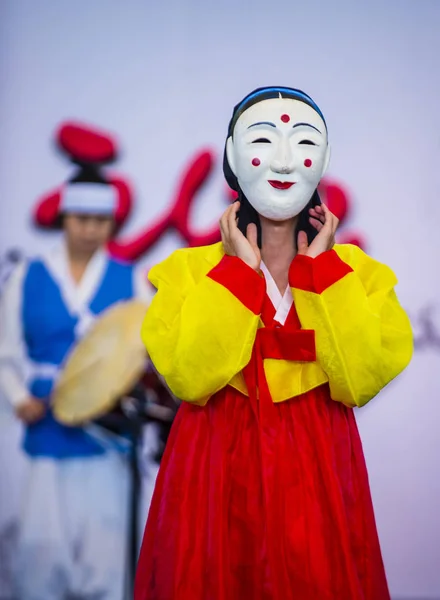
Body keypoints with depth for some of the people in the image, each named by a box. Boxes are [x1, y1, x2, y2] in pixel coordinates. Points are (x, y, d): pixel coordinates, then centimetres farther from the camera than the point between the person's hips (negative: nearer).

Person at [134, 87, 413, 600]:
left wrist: (321, 267, -11)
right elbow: (190, 378, -17)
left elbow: (362, 381, -14)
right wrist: (240, 269, -13)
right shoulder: (190, 269, -1)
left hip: (316, 469, 1)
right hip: (218, 467, -1)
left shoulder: (354, 270, 2)